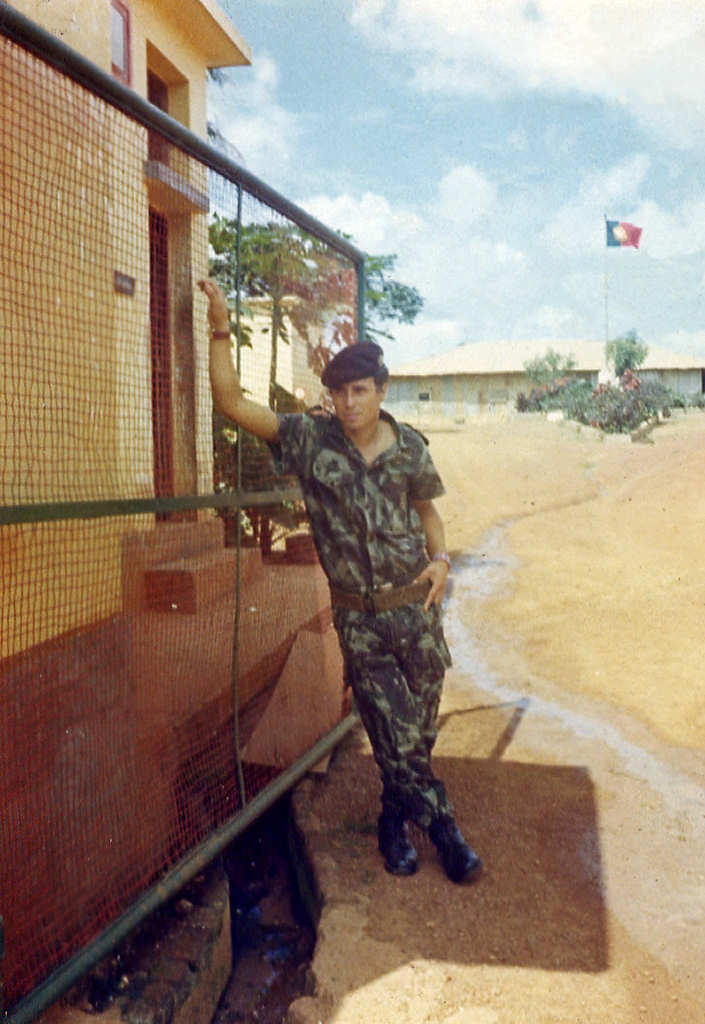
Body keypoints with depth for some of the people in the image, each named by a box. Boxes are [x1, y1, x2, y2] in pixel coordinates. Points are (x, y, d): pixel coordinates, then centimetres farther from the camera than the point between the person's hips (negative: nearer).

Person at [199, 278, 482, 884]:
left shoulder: (409, 448, 1)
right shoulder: (310, 440, -5)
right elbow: (233, 403, -9)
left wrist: (440, 557, 0)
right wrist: (221, 333, -17)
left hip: (415, 607, 2)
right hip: (358, 617, -2)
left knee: (421, 726, 10)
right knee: (395, 731, 0)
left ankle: (395, 818, 35)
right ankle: (441, 824, 23)